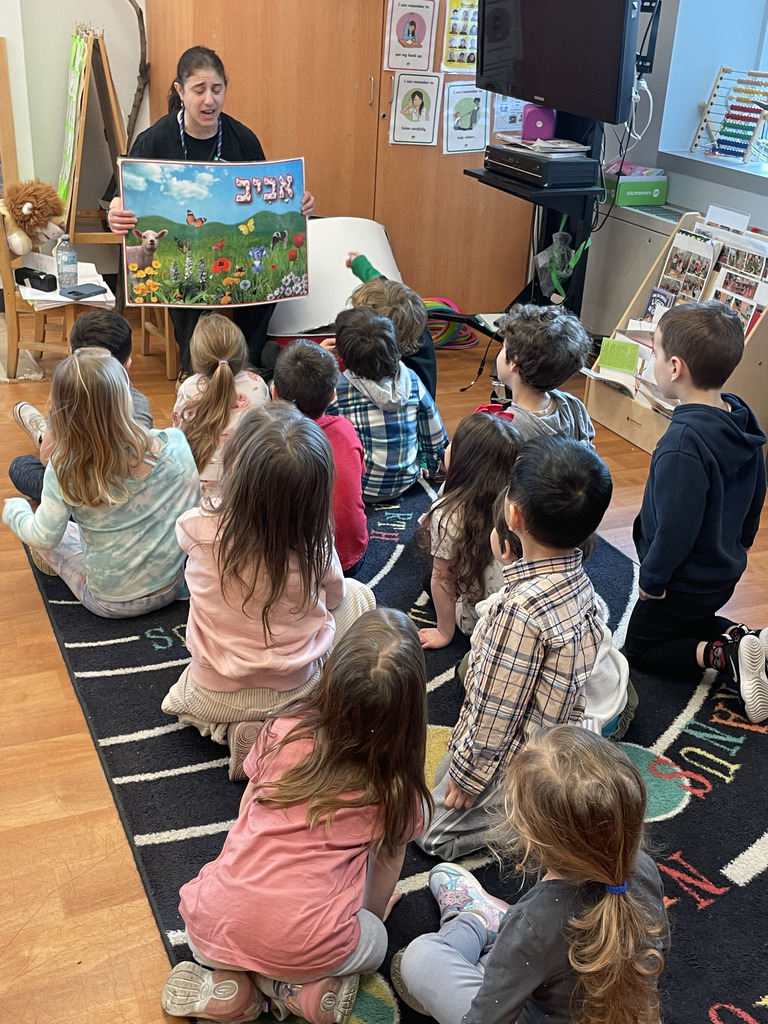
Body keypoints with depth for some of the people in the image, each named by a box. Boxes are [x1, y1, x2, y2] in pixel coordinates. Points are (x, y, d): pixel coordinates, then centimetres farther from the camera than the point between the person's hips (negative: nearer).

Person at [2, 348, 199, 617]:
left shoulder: (64, 470, -23)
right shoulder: (173, 445, -21)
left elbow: (44, 537, -11)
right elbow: (192, 507, -6)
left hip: (110, 602, -3)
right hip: (170, 589, 3)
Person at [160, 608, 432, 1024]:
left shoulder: (282, 731, -3)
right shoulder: (398, 786, -5)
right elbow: (385, 870, 10)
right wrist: (374, 913, 33)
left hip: (212, 928, 2)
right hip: (306, 946, -2)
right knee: (374, 938, 32)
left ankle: (226, 978, 9)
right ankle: (298, 989, 4)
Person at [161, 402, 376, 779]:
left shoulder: (196, 529, -24)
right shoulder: (315, 548, -23)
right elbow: (333, 597, 0)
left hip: (211, 700, 1)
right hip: (298, 691, -1)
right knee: (356, 593, 19)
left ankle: (238, 727, 10)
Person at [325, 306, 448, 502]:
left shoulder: (336, 389, -21)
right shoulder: (411, 380, -9)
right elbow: (435, 436, 0)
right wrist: (433, 467, 18)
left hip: (361, 490, -4)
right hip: (406, 483, 4)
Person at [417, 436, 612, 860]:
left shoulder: (524, 607, -36)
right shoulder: (579, 581, -10)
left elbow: (499, 709, -26)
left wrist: (469, 772, -10)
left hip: (513, 759, -8)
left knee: (436, 834, 12)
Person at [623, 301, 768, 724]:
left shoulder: (682, 443, -34)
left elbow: (676, 528, -29)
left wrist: (651, 580, -13)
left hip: (684, 582, -8)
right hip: (724, 571, 8)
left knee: (639, 649, 15)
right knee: (693, 623, 33)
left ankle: (724, 655, -5)